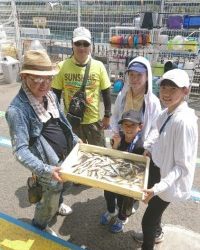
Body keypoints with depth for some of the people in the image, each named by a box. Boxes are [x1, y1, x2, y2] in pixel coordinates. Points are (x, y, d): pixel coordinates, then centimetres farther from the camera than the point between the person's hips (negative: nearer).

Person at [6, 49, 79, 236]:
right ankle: (38, 227, 46)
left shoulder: (50, 95, -3)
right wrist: (46, 170, -35)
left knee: (61, 187, 31)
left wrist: (75, 140, 12)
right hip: (50, 164, -7)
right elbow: (20, 150, -28)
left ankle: (57, 203, 64)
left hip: (66, 156, 7)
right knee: (49, 203, 14)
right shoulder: (17, 109, -26)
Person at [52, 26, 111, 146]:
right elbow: (56, 94, -1)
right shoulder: (62, 66, -8)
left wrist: (107, 116, 2)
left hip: (94, 120, 1)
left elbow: (106, 92, 1)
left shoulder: (98, 66, -7)